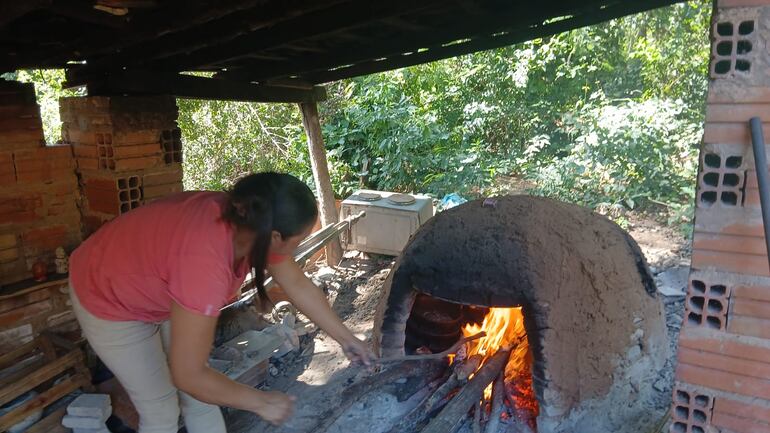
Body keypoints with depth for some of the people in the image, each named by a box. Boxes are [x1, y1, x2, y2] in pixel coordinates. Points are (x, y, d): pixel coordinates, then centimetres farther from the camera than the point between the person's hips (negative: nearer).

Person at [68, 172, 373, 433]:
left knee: (200, 396, 11)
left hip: (156, 287, 7)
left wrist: (346, 338, 2)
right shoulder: (204, 259, -44)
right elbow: (188, 375, -34)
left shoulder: (251, 222, -21)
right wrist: (261, 402, -21)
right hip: (109, 300, -6)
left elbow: (298, 286, -4)